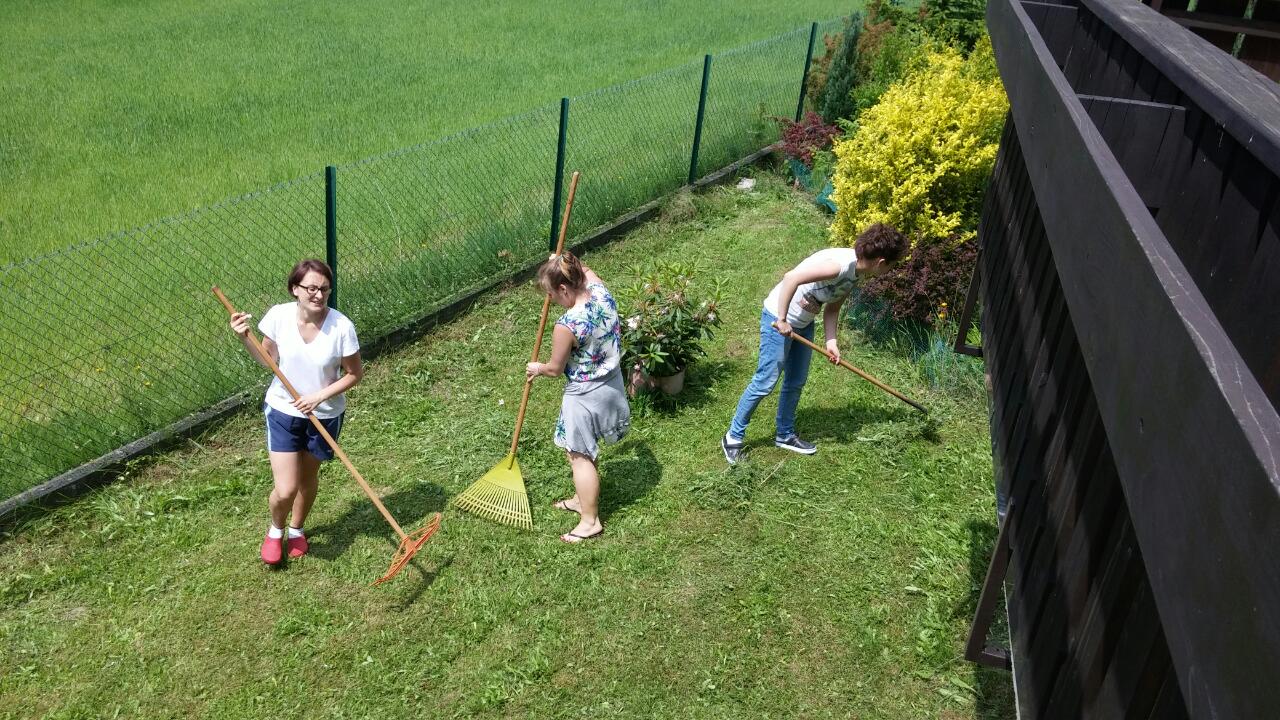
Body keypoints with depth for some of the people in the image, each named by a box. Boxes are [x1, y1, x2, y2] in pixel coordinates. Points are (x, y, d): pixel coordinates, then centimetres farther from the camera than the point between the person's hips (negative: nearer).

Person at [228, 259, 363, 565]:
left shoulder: (341, 326, -21)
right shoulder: (279, 316, -16)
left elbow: (354, 374, -10)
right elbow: (268, 360, -1)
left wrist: (320, 396, -20)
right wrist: (245, 339, -17)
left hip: (325, 415, 0)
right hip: (283, 411, 0)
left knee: (308, 477, 20)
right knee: (285, 490, -4)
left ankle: (296, 528, 50)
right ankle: (275, 529, 31)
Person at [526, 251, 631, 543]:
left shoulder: (566, 326, -30)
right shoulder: (601, 291, -11)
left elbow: (555, 368, -13)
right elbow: (586, 271, 17)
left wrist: (537, 369, 7)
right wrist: (564, 264, 20)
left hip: (586, 395, -8)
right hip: (612, 383, 8)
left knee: (579, 456, 8)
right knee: (583, 449, 25)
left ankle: (590, 521, 19)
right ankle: (582, 499, 43)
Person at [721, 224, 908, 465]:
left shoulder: (857, 273, 1)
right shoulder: (841, 263, -29)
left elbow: (832, 308, 6)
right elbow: (791, 278, -35)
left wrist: (832, 341, -8)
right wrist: (782, 320, -28)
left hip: (804, 322, 9)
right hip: (779, 318, -9)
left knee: (796, 382, 16)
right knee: (766, 382, -4)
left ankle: (785, 435, 33)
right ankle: (733, 437, 8)